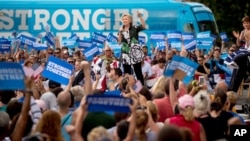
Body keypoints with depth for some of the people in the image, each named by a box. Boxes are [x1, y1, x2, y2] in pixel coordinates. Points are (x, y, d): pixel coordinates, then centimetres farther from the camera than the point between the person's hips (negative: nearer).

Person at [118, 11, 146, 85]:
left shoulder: (134, 28, -1)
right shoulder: (121, 30, 10)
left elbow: (143, 26, -19)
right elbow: (119, 42, 2)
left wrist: (140, 17, -29)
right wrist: (120, 32, -8)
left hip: (135, 53, -4)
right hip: (125, 53, 4)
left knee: (138, 72, -1)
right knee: (127, 73, 6)